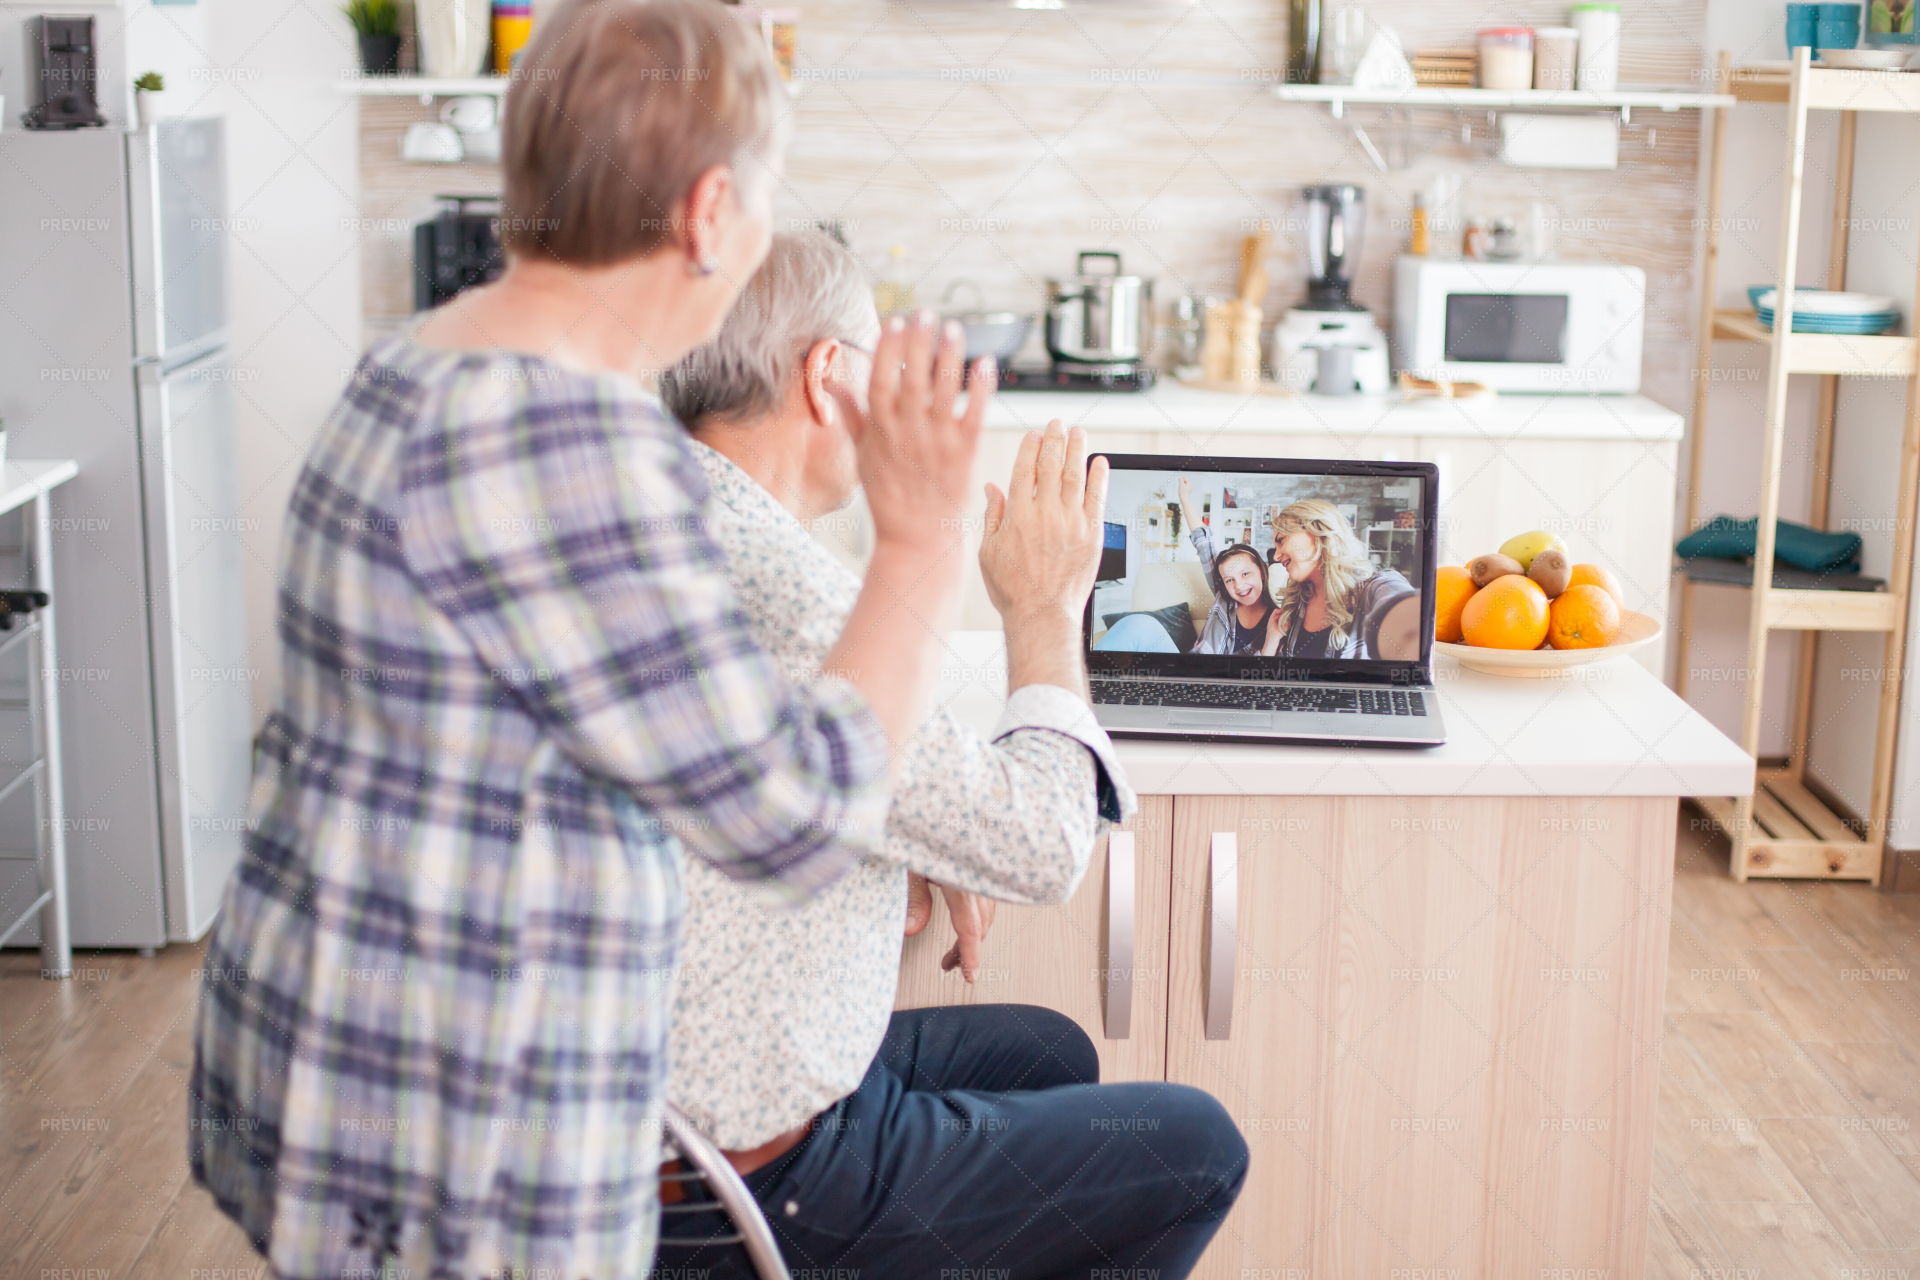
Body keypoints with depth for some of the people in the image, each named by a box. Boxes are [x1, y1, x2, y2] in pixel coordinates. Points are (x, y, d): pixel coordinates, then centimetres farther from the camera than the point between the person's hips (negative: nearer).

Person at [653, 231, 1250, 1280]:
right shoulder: (784, 594, -28)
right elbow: (1042, 845, -21)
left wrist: (913, 852, 10)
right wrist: (1046, 611, -6)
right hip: (754, 1190, -9)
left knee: (1048, 1053, 28)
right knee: (1197, 1149, 6)